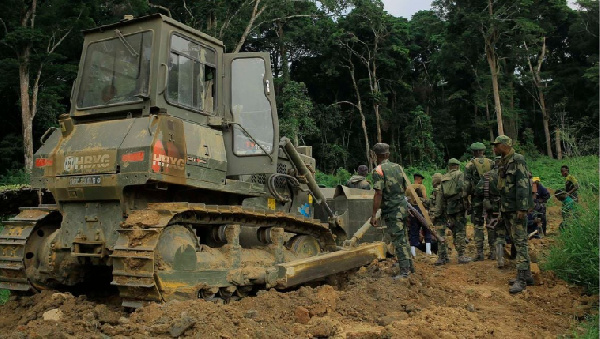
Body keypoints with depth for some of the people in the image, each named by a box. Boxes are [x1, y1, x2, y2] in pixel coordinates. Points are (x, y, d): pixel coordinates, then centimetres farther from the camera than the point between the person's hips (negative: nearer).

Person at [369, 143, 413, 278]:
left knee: (398, 240, -3)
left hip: (392, 210, -7)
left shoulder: (378, 170, -13)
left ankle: (405, 271, -1)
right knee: (403, 238, 18)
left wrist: (374, 214, -17)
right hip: (403, 206, 7)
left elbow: (378, 193, -19)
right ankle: (409, 266, 26)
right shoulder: (398, 167, 9)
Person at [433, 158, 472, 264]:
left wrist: (437, 213, 14)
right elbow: (464, 189, -15)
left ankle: (459, 253, 17)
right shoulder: (460, 175, 1)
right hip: (459, 206, -5)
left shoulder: (443, 179, 16)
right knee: (461, 231, -4)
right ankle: (461, 256, -7)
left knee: (454, 231, 13)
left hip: (448, 208, 5)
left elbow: (440, 197, 14)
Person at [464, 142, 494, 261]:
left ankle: (480, 253, 0)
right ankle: (493, 251, 9)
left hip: (477, 198, -2)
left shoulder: (470, 164, -3)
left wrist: (466, 194, 3)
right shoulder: (491, 163, 4)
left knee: (478, 225, 2)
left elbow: (467, 183, -7)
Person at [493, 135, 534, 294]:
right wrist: (501, 209, 20)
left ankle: (521, 279, -8)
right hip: (506, 209, 9)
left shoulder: (518, 160, -11)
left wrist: (522, 208, -23)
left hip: (517, 209, -9)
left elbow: (523, 185, -18)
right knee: (516, 242, 12)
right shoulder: (502, 163, 16)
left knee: (520, 242, -9)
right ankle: (527, 275, 20)